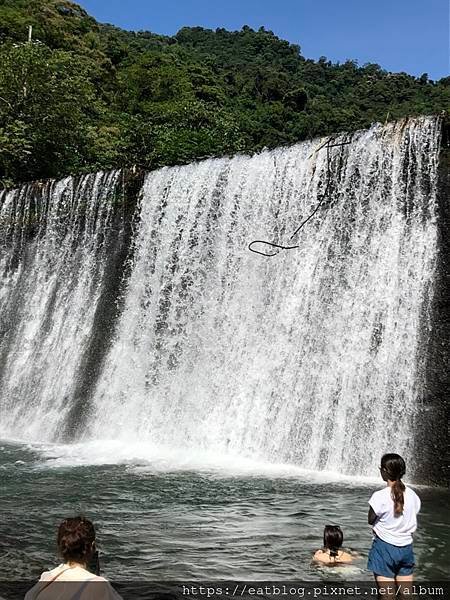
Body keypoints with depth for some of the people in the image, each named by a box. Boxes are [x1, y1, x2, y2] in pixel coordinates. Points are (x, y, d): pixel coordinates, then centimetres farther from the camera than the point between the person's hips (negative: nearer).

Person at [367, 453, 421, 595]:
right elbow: (413, 524, 4)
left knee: (387, 594, 5)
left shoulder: (380, 496, -19)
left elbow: (371, 520, -6)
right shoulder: (412, 495, -2)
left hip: (385, 547, -5)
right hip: (406, 547, 5)